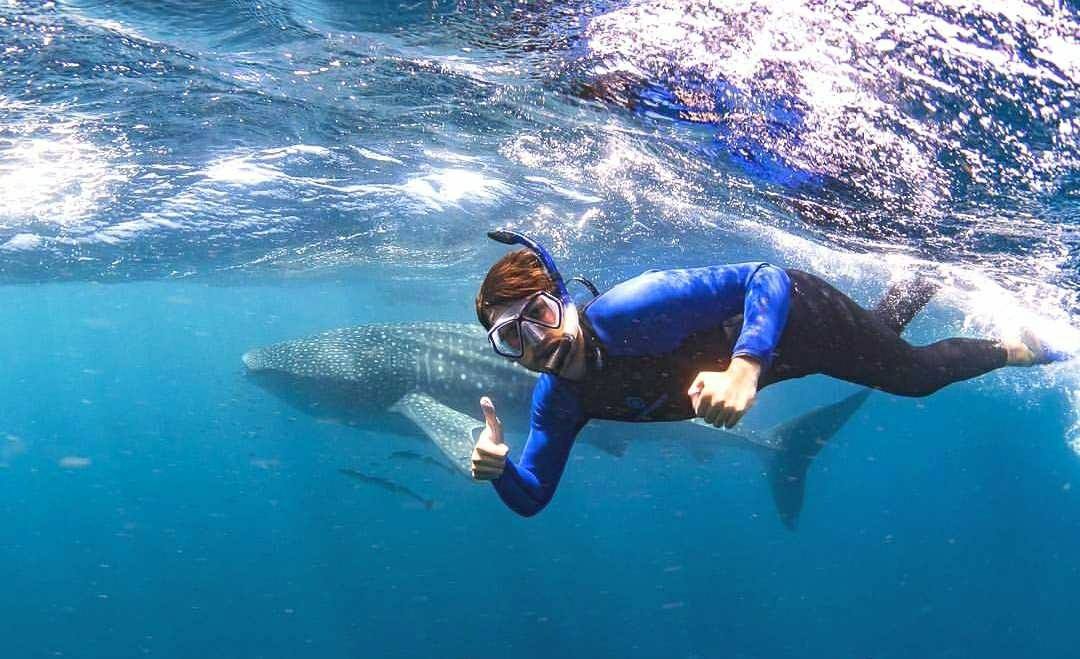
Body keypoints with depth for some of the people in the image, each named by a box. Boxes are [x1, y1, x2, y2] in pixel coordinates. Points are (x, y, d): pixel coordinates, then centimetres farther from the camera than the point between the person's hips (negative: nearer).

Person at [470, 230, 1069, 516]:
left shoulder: (629, 310, -42)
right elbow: (532, 497, -13)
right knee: (882, 330, 33)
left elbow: (768, 279, -43)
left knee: (914, 371, 14)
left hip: (794, 314, -6)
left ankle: (1013, 348, 44)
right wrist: (499, 468, -35)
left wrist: (743, 369, -59)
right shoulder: (556, 400, -21)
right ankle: (933, 276, 62)